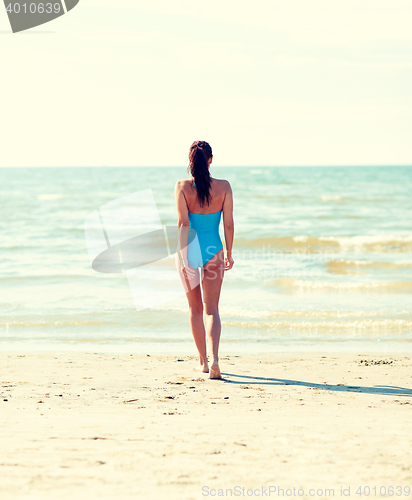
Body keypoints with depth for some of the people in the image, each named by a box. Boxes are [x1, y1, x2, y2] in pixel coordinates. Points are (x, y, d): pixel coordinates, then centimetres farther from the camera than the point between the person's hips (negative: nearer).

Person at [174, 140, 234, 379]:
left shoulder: (182, 187, -9)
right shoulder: (224, 187, -5)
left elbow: (183, 223, -14)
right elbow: (229, 224, -2)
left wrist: (183, 255, -12)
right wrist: (229, 252, 10)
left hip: (190, 250, 0)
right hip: (213, 251, 0)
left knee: (196, 309, 16)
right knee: (212, 309, 2)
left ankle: (204, 361, 25)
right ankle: (215, 359, -19)